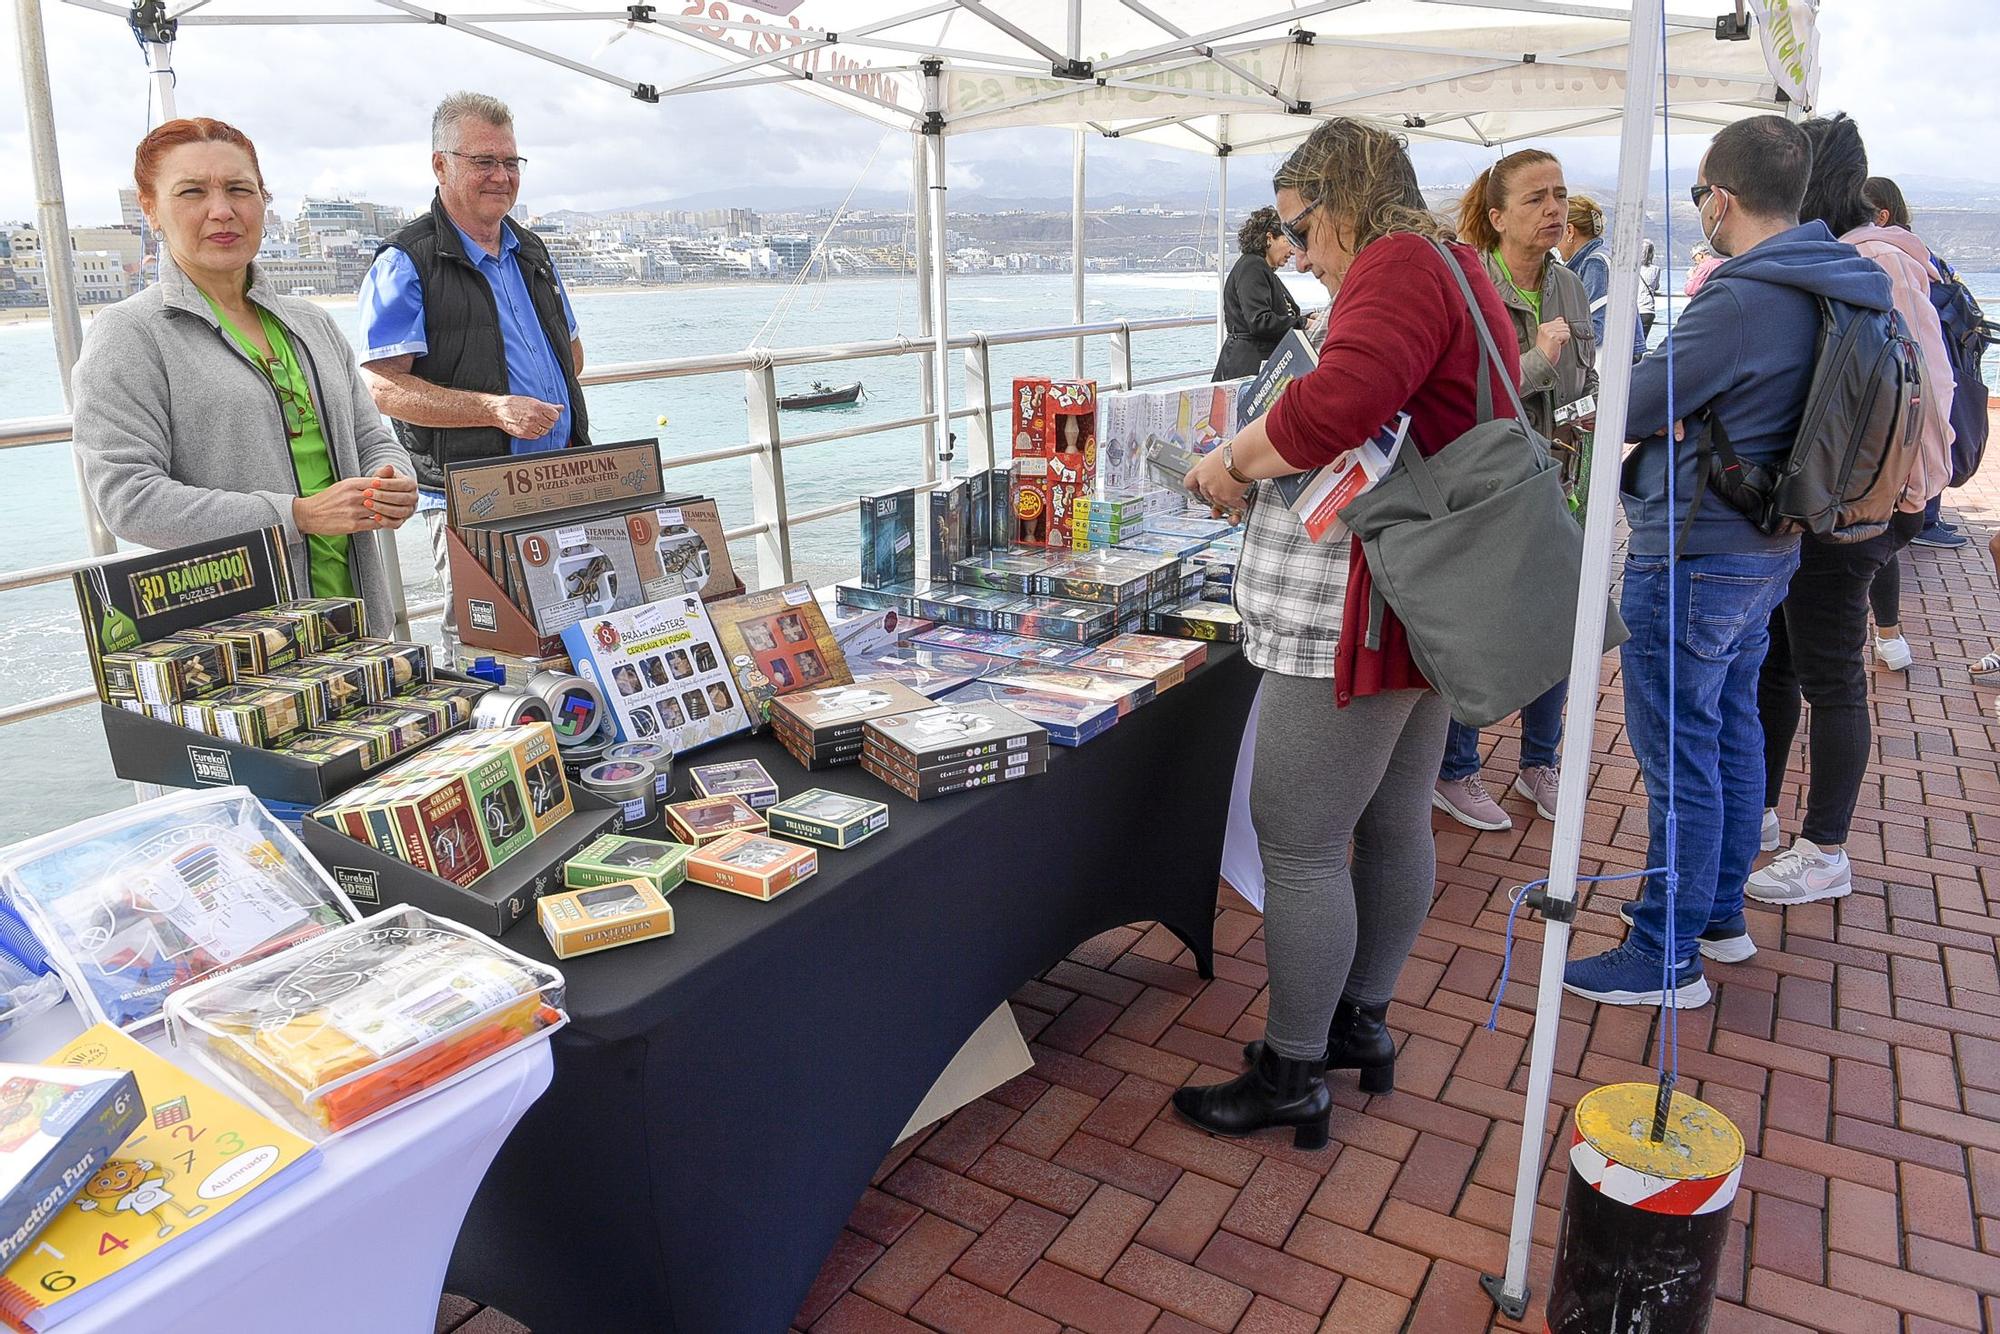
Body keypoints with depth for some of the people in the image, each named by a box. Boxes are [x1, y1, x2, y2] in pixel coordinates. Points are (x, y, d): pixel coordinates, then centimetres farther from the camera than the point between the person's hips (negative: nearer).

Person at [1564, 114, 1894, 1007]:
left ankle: (1666, 958, 10)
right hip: (1765, 552, 10)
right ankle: (1719, 914, 34)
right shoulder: (1827, 289, 8)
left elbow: (1628, 408, -16)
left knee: (1679, 758, -1)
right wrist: (1676, 410, 1)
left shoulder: (1740, 301, -22)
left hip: (1692, 559, -10)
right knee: (1732, 734, 19)